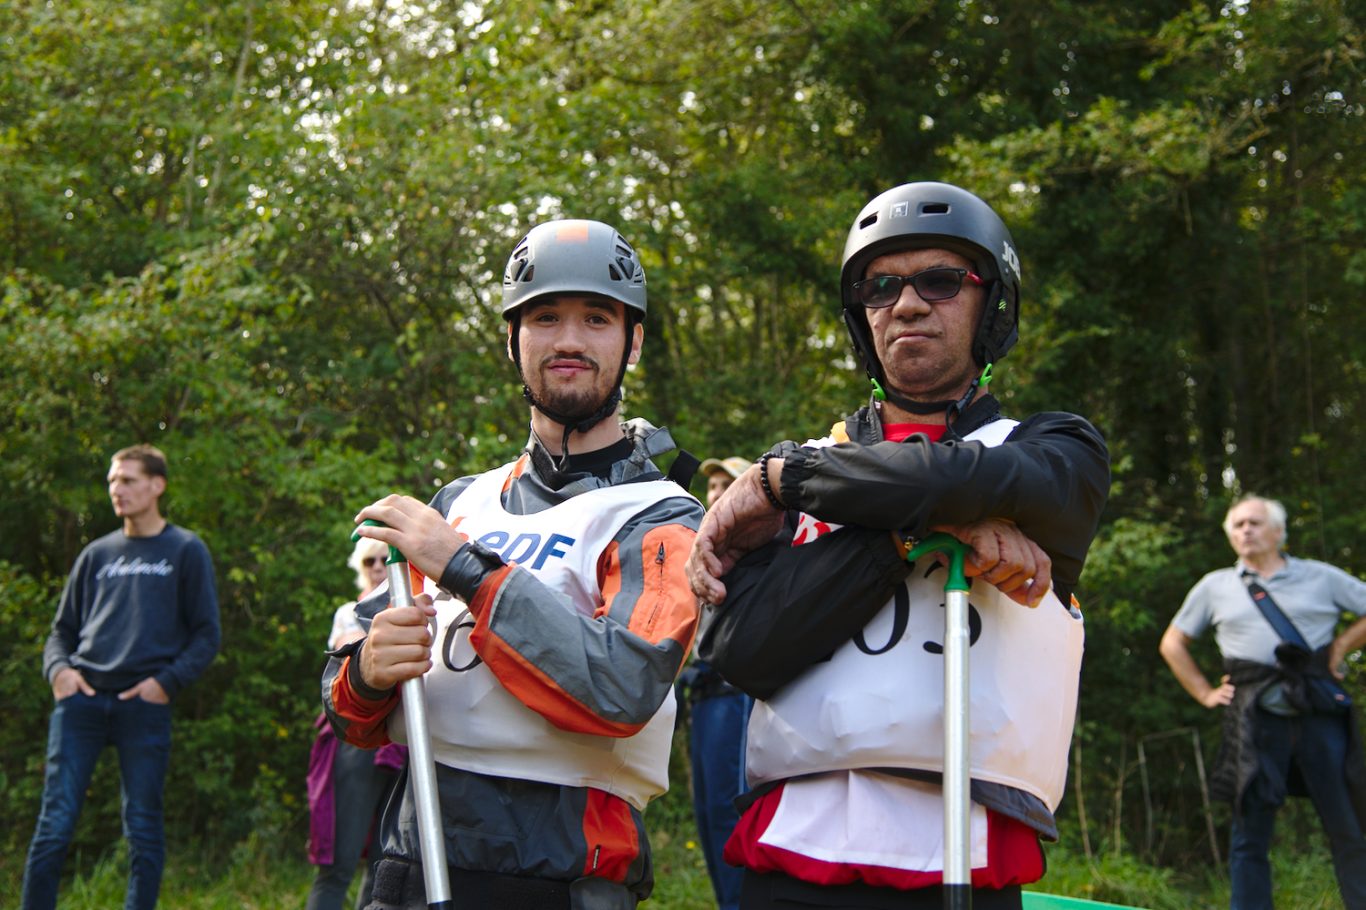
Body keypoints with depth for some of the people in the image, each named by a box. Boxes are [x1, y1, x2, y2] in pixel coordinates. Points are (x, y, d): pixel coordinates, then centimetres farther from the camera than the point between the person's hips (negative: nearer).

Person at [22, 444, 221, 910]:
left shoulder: (186, 552, 8)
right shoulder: (97, 554, 17)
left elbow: (206, 635, 5)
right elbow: (63, 629, 21)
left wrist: (167, 682, -10)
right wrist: (58, 669, -1)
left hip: (145, 704, -2)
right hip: (81, 700, 3)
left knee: (143, 827, 1)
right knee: (55, 822, -3)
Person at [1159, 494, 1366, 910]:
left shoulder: (1320, 577, 10)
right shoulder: (1214, 587, 14)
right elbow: (1172, 643, 21)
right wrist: (1205, 693, 12)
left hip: (1319, 716, -1)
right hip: (1256, 720, 1)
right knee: (1250, 835, 2)